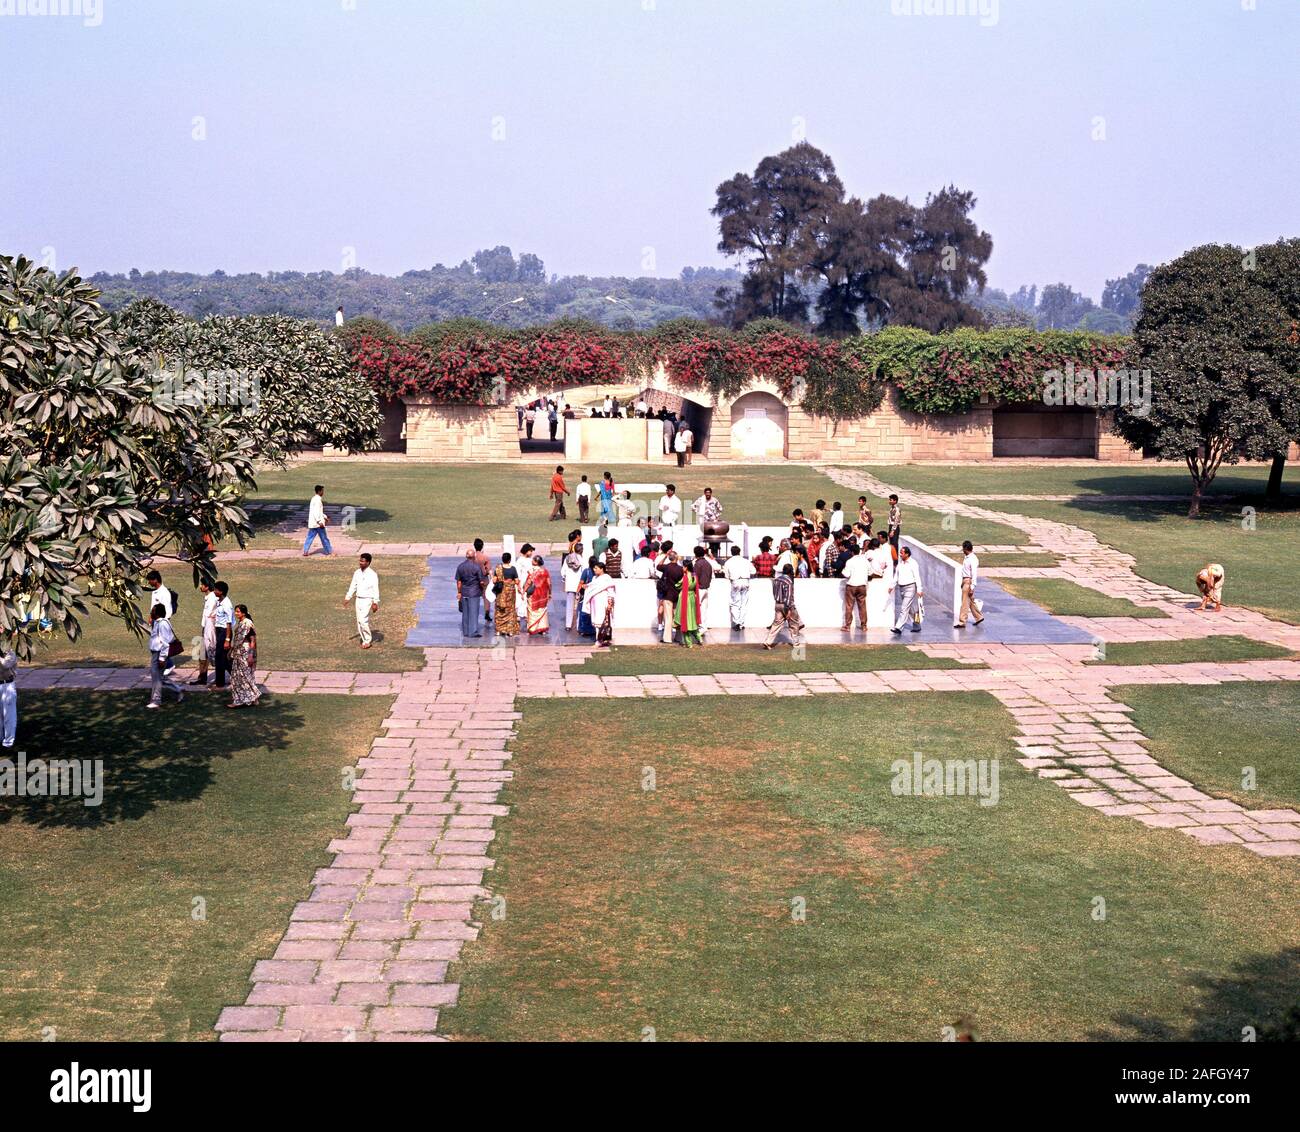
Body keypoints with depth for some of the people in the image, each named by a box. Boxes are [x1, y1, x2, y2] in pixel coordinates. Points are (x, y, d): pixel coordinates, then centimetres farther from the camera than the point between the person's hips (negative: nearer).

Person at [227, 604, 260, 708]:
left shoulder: (248, 624, -15)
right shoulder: (239, 623, 11)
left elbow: (253, 640, -17)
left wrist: (251, 655, -20)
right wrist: (231, 651, 19)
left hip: (245, 654, -9)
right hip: (238, 654, 9)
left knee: (244, 676, -4)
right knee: (237, 676, 11)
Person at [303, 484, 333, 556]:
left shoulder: (314, 499, 16)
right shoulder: (318, 500, -15)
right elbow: (316, 512, -24)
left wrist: (324, 517, 29)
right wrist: (320, 522, -27)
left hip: (312, 523, 9)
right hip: (317, 523, -9)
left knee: (310, 537, 7)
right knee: (324, 538, 1)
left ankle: (305, 551, 2)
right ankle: (329, 551, 10)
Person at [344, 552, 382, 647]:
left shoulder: (372, 574, -12)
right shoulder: (357, 573, 6)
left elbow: (375, 589, -13)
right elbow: (353, 586, 14)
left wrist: (375, 603, -17)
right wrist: (347, 598, 13)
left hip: (367, 600, -6)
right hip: (358, 599, 6)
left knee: (363, 620, -14)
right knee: (359, 621, 7)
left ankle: (367, 641, -3)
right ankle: (364, 639, 17)